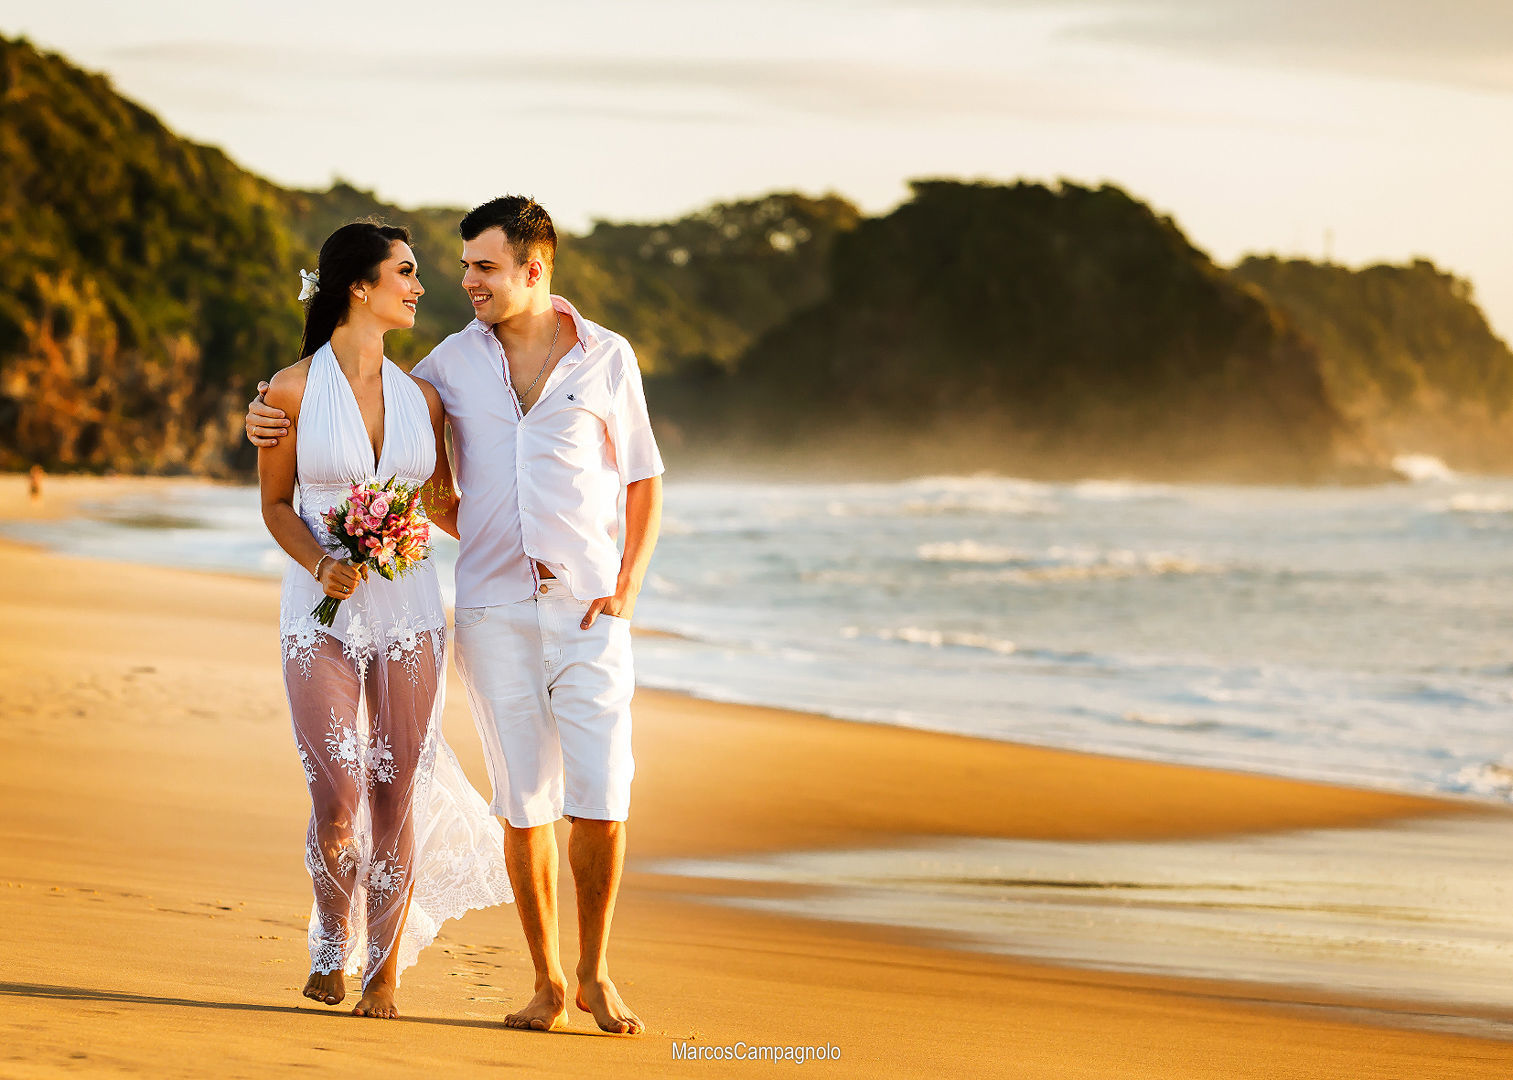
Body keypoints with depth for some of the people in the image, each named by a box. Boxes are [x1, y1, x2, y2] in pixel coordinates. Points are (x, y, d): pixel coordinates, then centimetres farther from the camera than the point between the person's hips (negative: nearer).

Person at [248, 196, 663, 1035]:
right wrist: (276, 419, 2)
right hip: (493, 611, 1)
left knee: (599, 798, -7)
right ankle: (547, 985, 10)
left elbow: (643, 483, 8)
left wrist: (627, 587, -4)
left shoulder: (607, 358, 2)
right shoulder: (455, 360, 6)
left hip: (586, 610, -1)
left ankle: (595, 975, 8)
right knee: (524, 799, 0)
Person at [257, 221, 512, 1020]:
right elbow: (275, 505, 2)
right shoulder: (293, 390, -4)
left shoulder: (419, 397, 6)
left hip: (408, 615, 3)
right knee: (338, 806, -7)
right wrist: (320, 564, -13)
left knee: (396, 800, 1)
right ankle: (335, 943, 22)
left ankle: (386, 968, 14)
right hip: (321, 616, -3)